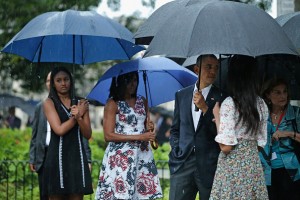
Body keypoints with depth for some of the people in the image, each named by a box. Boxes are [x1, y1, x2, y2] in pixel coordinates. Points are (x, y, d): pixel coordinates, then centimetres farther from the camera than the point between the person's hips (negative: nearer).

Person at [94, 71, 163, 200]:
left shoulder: (142, 101, 14)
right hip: (121, 157, -5)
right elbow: (108, 136, -9)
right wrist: (139, 137, -13)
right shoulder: (113, 104, -2)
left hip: (142, 154, 5)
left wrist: (149, 129, 0)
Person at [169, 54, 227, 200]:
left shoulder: (222, 97, 1)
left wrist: (205, 108, -14)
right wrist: (176, 150, 5)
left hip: (209, 165, -2)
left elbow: (220, 131, -6)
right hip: (182, 163, 2)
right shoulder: (181, 95, 13)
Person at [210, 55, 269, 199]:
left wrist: (217, 116, -4)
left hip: (233, 166, -6)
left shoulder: (229, 103, -13)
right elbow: (261, 141, 10)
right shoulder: (261, 104, 6)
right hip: (254, 164, 6)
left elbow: (226, 146, -15)